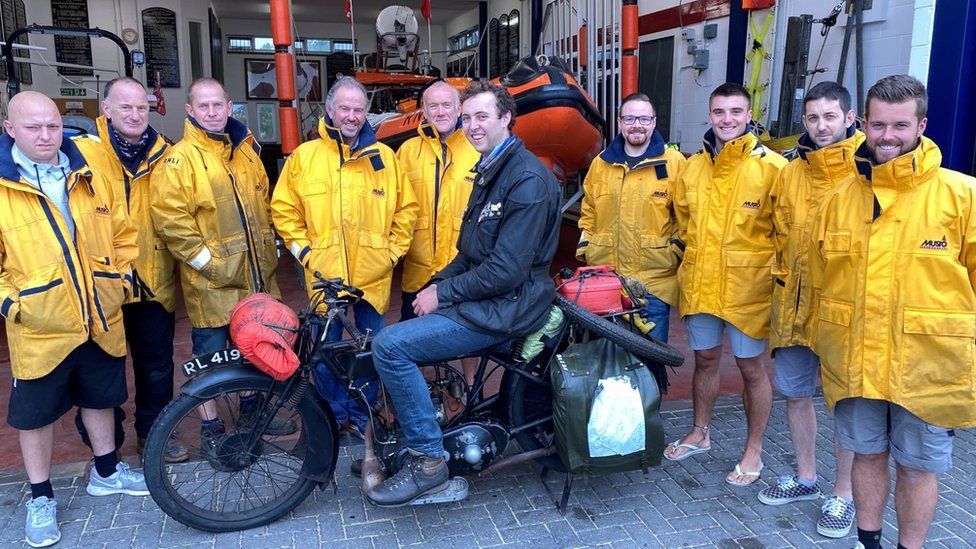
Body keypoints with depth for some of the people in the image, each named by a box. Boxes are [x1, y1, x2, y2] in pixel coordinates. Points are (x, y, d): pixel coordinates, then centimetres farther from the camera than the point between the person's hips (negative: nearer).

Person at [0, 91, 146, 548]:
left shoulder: (90, 179, 3)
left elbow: (122, 232, 12)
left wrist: (122, 277, 6)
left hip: (101, 321, 4)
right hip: (40, 328, -3)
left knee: (100, 397, 19)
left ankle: (106, 472, 39)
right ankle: (40, 497, 28)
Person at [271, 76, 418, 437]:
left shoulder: (384, 156, 6)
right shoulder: (305, 156, 3)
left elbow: (406, 208, 10)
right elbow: (284, 209, 6)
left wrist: (393, 250, 3)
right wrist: (303, 249, -1)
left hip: (373, 273, 1)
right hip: (324, 273, 0)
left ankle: (361, 415, 27)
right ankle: (333, 416, 27)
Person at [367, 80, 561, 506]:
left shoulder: (528, 179, -17)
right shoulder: (490, 171, 17)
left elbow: (507, 270, -23)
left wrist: (443, 294, -15)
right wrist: (437, 284, 4)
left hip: (505, 308, -10)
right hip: (479, 298, 10)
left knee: (390, 346, -19)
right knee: (390, 342, 9)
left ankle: (428, 460, -8)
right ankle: (410, 442, 22)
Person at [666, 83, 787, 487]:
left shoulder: (771, 167, -9)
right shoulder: (693, 167, 7)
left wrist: (776, 272, -6)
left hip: (747, 287, -5)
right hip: (698, 284, 5)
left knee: (750, 367, 7)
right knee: (705, 360, 18)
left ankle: (753, 451, 24)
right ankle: (700, 433, 37)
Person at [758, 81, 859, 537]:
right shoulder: (790, 174, 10)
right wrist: (784, 282, 11)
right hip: (796, 303, 5)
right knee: (795, 393, 14)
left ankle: (843, 494, 23)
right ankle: (805, 478, 34)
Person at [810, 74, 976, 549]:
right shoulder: (839, 199, 5)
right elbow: (820, 282, 12)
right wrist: (825, 345, 13)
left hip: (927, 363, -3)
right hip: (854, 362, 3)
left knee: (916, 466, 11)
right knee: (867, 453, 18)